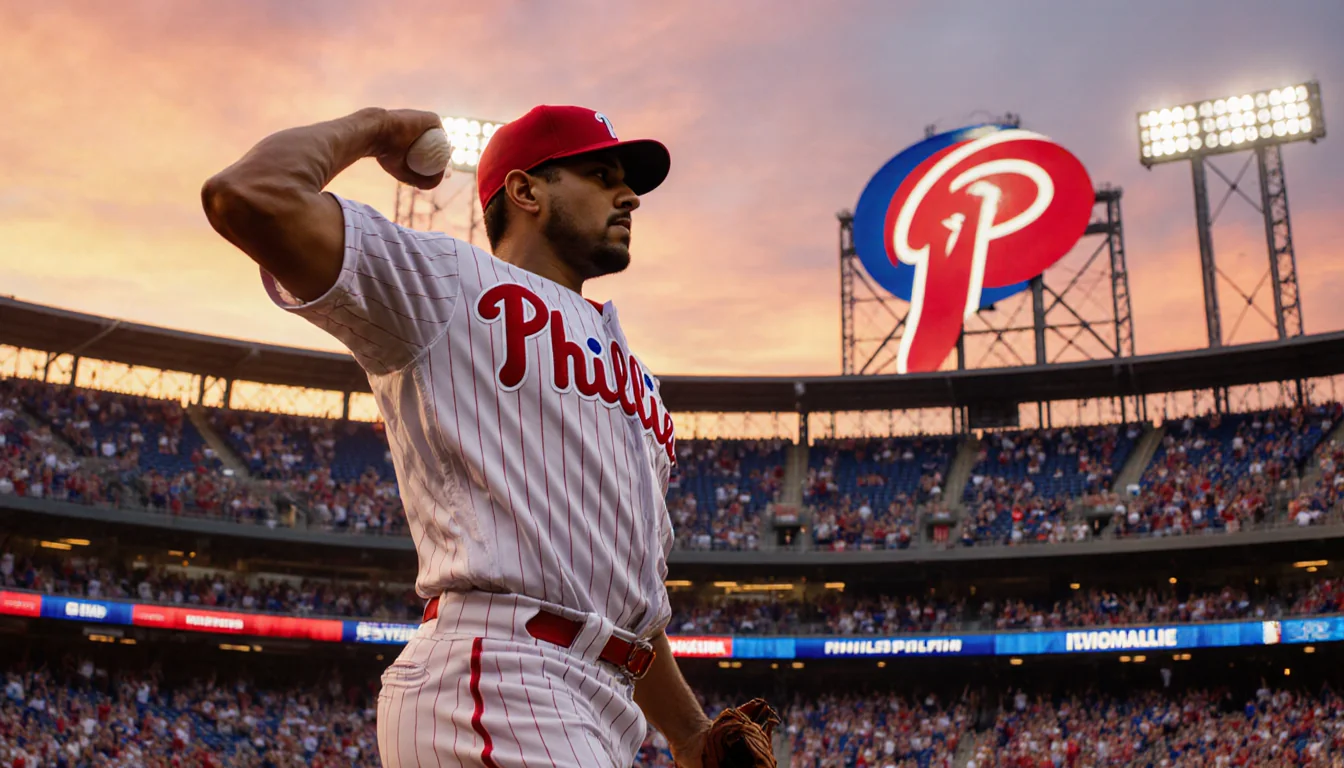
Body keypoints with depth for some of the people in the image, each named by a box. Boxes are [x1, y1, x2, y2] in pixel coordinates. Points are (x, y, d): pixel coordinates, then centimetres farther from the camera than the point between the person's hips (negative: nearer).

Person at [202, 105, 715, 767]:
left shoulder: (632, 376, 28)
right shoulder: (448, 280, 5)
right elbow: (249, 196, -11)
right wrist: (372, 127, 6)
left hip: (602, 710, 9)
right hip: (497, 681, -8)